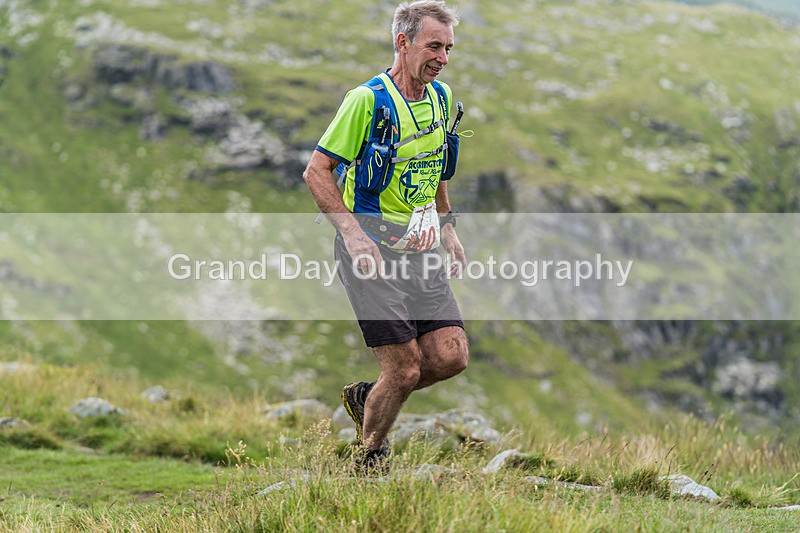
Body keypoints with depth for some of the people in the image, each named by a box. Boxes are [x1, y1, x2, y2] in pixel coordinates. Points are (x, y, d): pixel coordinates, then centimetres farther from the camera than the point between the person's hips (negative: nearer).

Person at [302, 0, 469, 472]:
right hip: (374, 254, -7)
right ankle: (371, 459, 15)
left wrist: (447, 229, 20)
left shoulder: (441, 98, 8)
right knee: (405, 370, -9)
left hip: (422, 253, 7)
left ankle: (366, 398, 24)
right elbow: (317, 172, -13)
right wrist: (353, 233, -22)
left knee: (452, 357, -3)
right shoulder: (367, 100, -14)